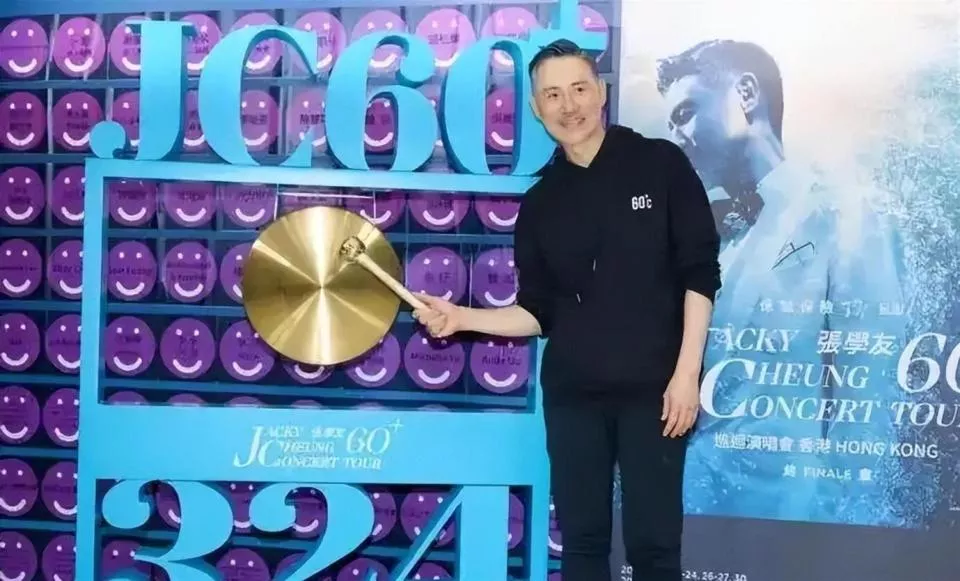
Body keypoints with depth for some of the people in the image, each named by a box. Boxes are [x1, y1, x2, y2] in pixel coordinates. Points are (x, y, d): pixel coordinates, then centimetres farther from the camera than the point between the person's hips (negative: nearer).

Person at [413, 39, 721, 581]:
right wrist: (463, 317, -6)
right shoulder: (541, 202, 9)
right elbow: (539, 312, 10)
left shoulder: (660, 164, -1)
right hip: (572, 393, 4)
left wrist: (687, 372, -11)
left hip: (652, 386, -3)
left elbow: (700, 272, -4)